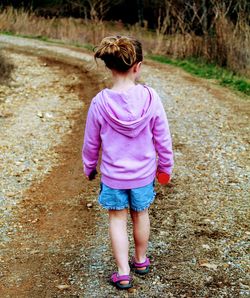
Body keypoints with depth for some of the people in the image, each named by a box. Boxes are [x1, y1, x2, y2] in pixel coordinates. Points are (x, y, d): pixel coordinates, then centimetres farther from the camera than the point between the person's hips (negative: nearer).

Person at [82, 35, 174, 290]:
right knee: (140, 214, 21)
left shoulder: (100, 102, -17)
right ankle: (141, 261, 40)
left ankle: (123, 274, 17)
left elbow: (91, 142, -4)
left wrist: (89, 167, 13)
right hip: (143, 173, 1)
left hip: (112, 174, -1)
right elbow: (162, 138, -7)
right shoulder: (149, 97, -17)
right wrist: (165, 165, 9)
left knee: (117, 219, 14)